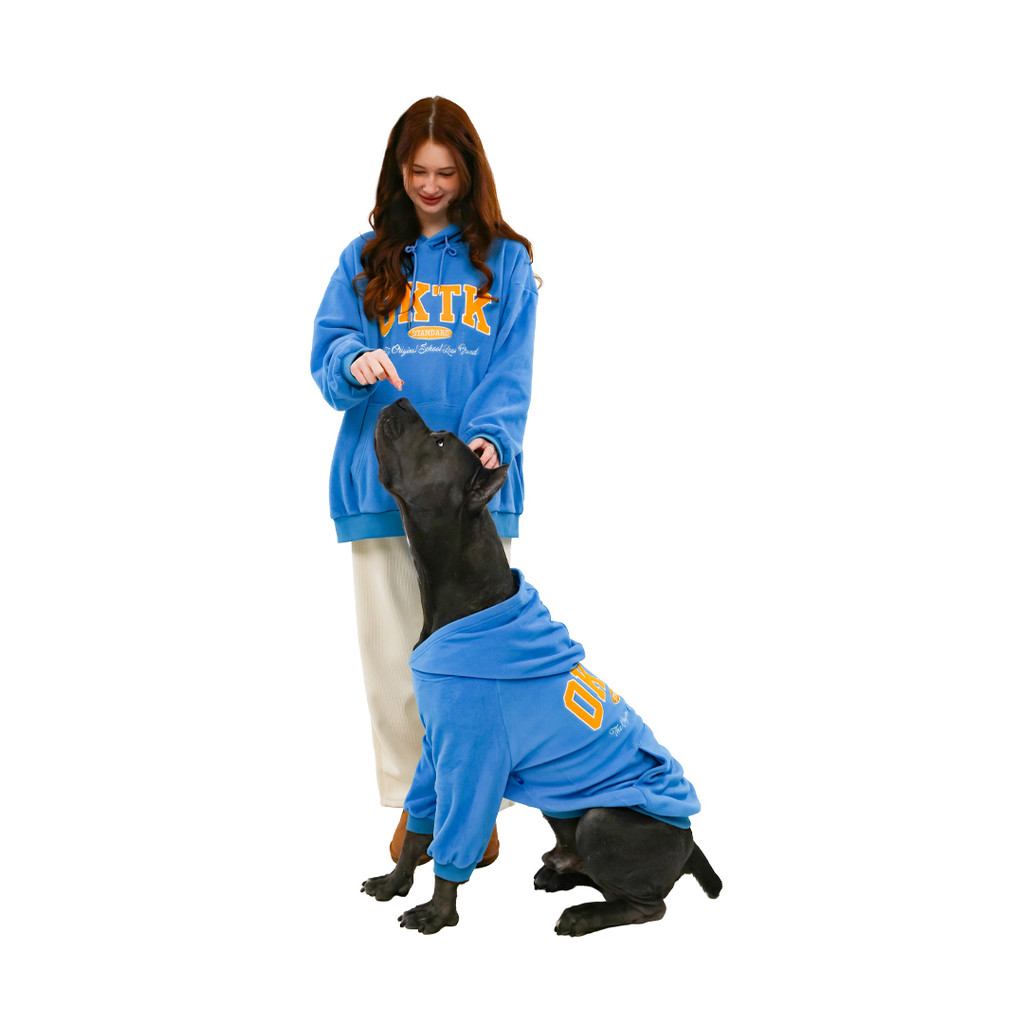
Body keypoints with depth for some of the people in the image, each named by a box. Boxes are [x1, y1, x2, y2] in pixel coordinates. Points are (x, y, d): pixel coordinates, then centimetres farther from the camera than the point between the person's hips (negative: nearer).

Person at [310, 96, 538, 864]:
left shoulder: (504, 261, 8)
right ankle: (413, 799, 16)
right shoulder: (367, 260, 12)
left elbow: (512, 371, -1)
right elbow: (328, 351, 5)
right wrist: (356, 362, -19)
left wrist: (491, 436, -19)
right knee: (394, 647, 4)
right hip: (381, 478, 1)